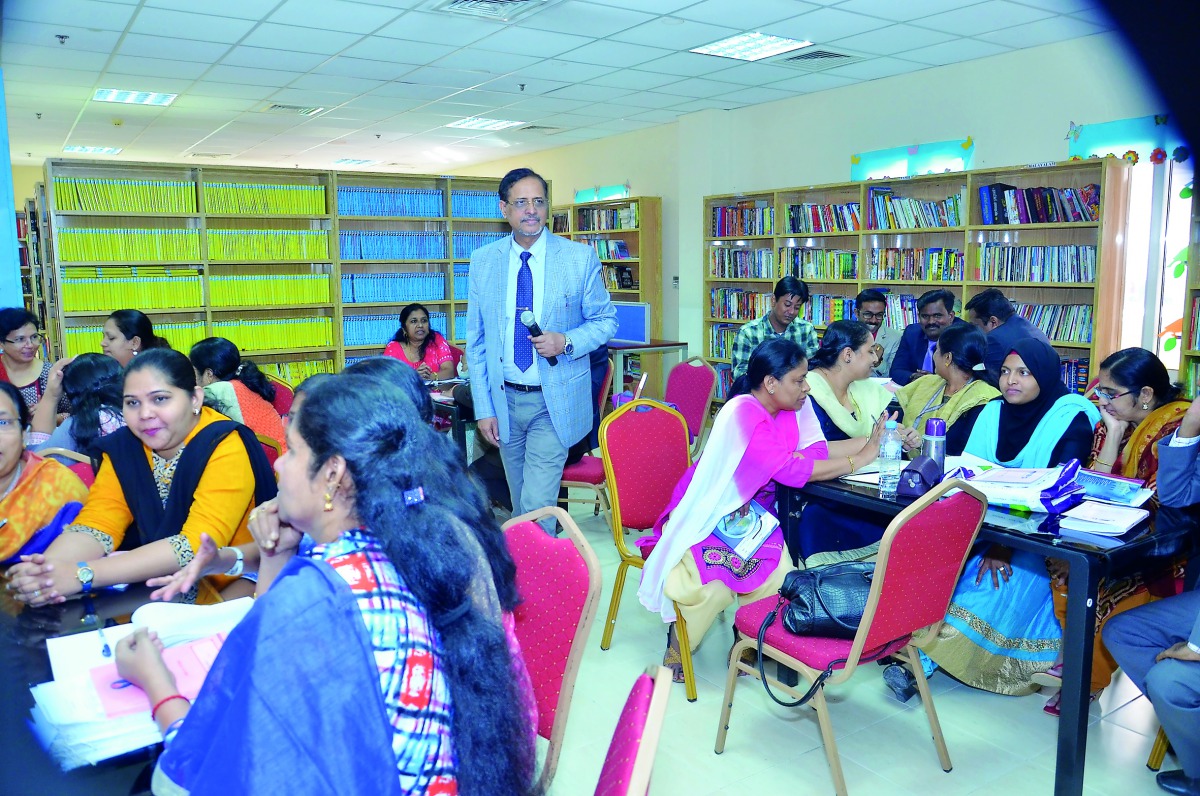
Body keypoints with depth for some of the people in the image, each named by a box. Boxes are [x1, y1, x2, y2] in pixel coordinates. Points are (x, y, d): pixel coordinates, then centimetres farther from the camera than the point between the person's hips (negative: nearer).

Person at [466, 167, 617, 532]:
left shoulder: (581, 257, -5)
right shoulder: (483, 260, 1)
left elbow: (605, 320, 3)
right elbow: (476, 340, 5)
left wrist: (566, 341, -17)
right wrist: (483, 407, 0)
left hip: (555, 401, -3)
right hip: (505, 399, 3)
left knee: (537, 505, -10)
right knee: (520, 502, 17)